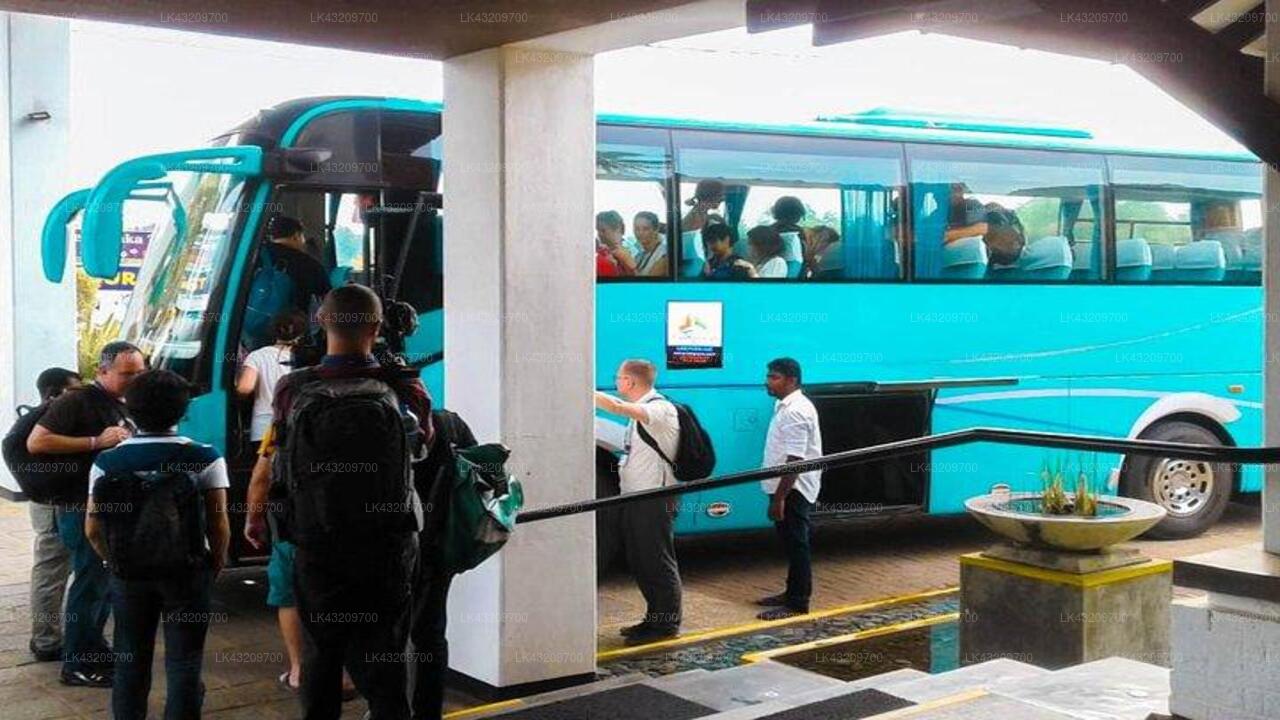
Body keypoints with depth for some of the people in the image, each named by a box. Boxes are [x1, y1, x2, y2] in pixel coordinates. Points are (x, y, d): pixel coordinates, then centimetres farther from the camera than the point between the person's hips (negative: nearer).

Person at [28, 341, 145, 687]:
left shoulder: (124, 406, 14)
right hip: (85, 509, -9)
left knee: (106, 582, 16)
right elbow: (36, 442, -21)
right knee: (91, 584, -4)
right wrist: (95, 441, -24)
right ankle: (77, 665, 6)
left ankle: (95, 651, 30)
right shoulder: (77, 402, -13)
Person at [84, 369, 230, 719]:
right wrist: (216, 565, 6)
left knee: (130, 660, 17)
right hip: (188, 571, -2)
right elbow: (219, 524, -10)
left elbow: (93, 529, -2)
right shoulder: (205, 459, -11)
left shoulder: (106, 462, -4)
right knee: (184, 661, 7)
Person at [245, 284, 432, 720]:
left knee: (321, 652, 16)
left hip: (317, 546, 0)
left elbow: (266, 470, -4)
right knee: (383, 655, 9)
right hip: (389, 545, 0)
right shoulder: (405, 389, -9)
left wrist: (253, 519, 14)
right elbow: (426, 448, 7)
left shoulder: (294, 390, -10)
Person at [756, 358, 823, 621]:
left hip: (793, 490, -10)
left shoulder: (796, 411, -20)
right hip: (787, 488, 10)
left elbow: (795, 460, -25)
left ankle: (798, 603, 4)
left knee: (796, 545, -3)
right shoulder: (786, 406, 12)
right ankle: (792, 593, 28)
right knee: (790, 544, 17)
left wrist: (779, 498, -25)